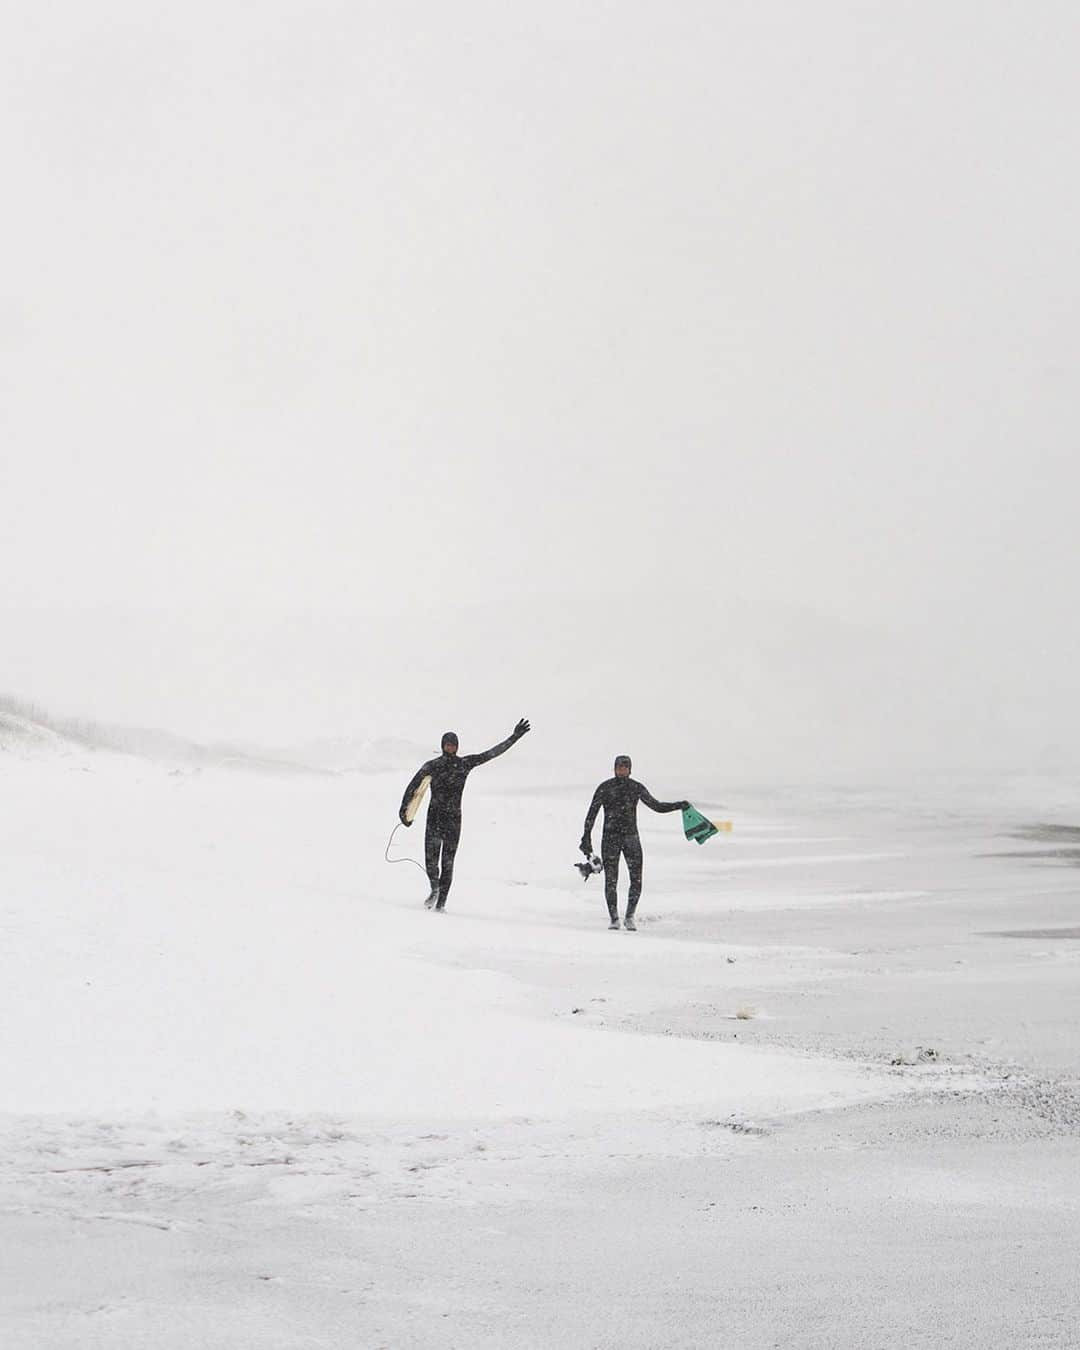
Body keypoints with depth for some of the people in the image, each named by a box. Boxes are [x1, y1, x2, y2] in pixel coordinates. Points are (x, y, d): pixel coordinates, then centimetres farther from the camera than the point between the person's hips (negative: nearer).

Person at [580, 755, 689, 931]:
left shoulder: (637, 788, 6)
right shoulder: (605, 788, -1)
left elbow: (656, 806, 13)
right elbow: (592, 813, -2)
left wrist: (679, 805, 1)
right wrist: (586, 836, -9)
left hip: (631, 837, 2)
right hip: (610, 837, -2)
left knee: (636, 880, -7)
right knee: (611, 880, -5)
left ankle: (629, 917, 9)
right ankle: (614, 919, 8)